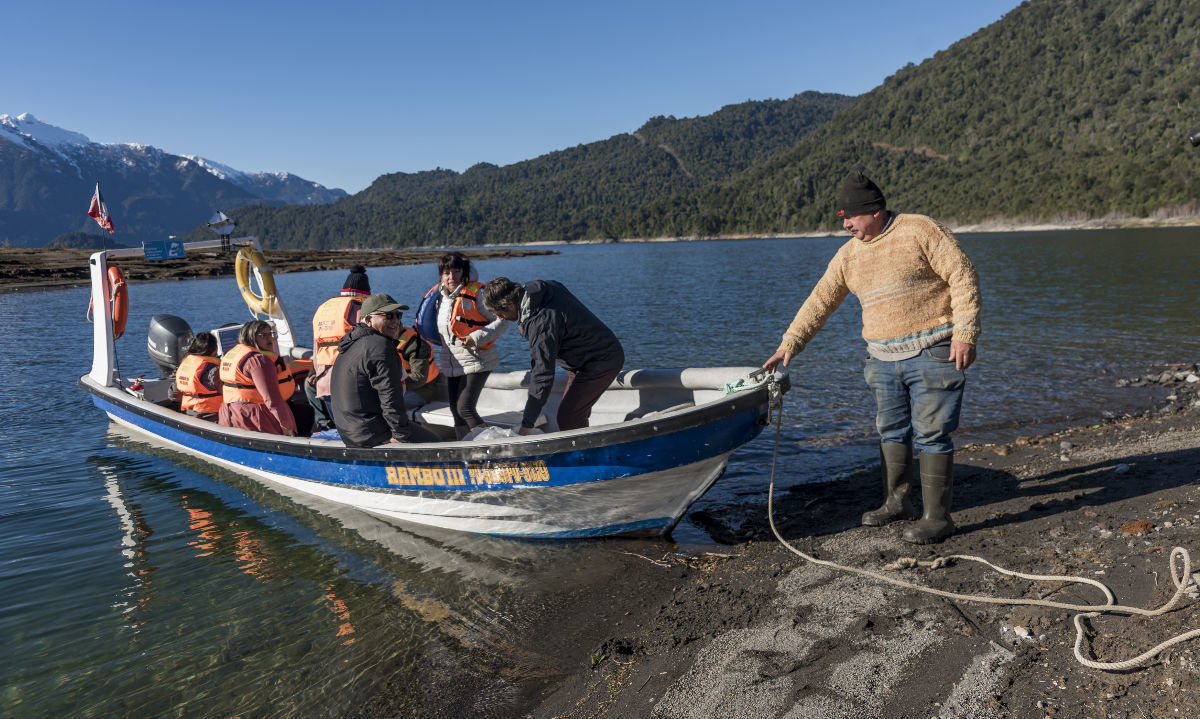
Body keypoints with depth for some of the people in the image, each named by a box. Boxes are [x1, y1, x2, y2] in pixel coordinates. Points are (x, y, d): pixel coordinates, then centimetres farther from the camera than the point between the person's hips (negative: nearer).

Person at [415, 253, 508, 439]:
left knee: (465, 408, -16)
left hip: (476, 361, -7)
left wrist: (477, 338, -21)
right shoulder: (437, 296, 9)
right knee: (456, 411, 10)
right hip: (451, 364, 7)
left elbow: (502, 320, -12)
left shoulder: (476, 293, -12)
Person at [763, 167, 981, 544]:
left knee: (931, 435, -4)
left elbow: (963, 277, -10)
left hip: (931, 354, -7)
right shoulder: (849, 254, 11)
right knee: (891, 431, 14)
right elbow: (820, 300, 12)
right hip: (884, 358, 7)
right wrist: (790, 343, 5)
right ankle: (896, 503, 29)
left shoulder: (920, 231, -8)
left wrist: (964, 333, -17)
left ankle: (937, 517, 5)